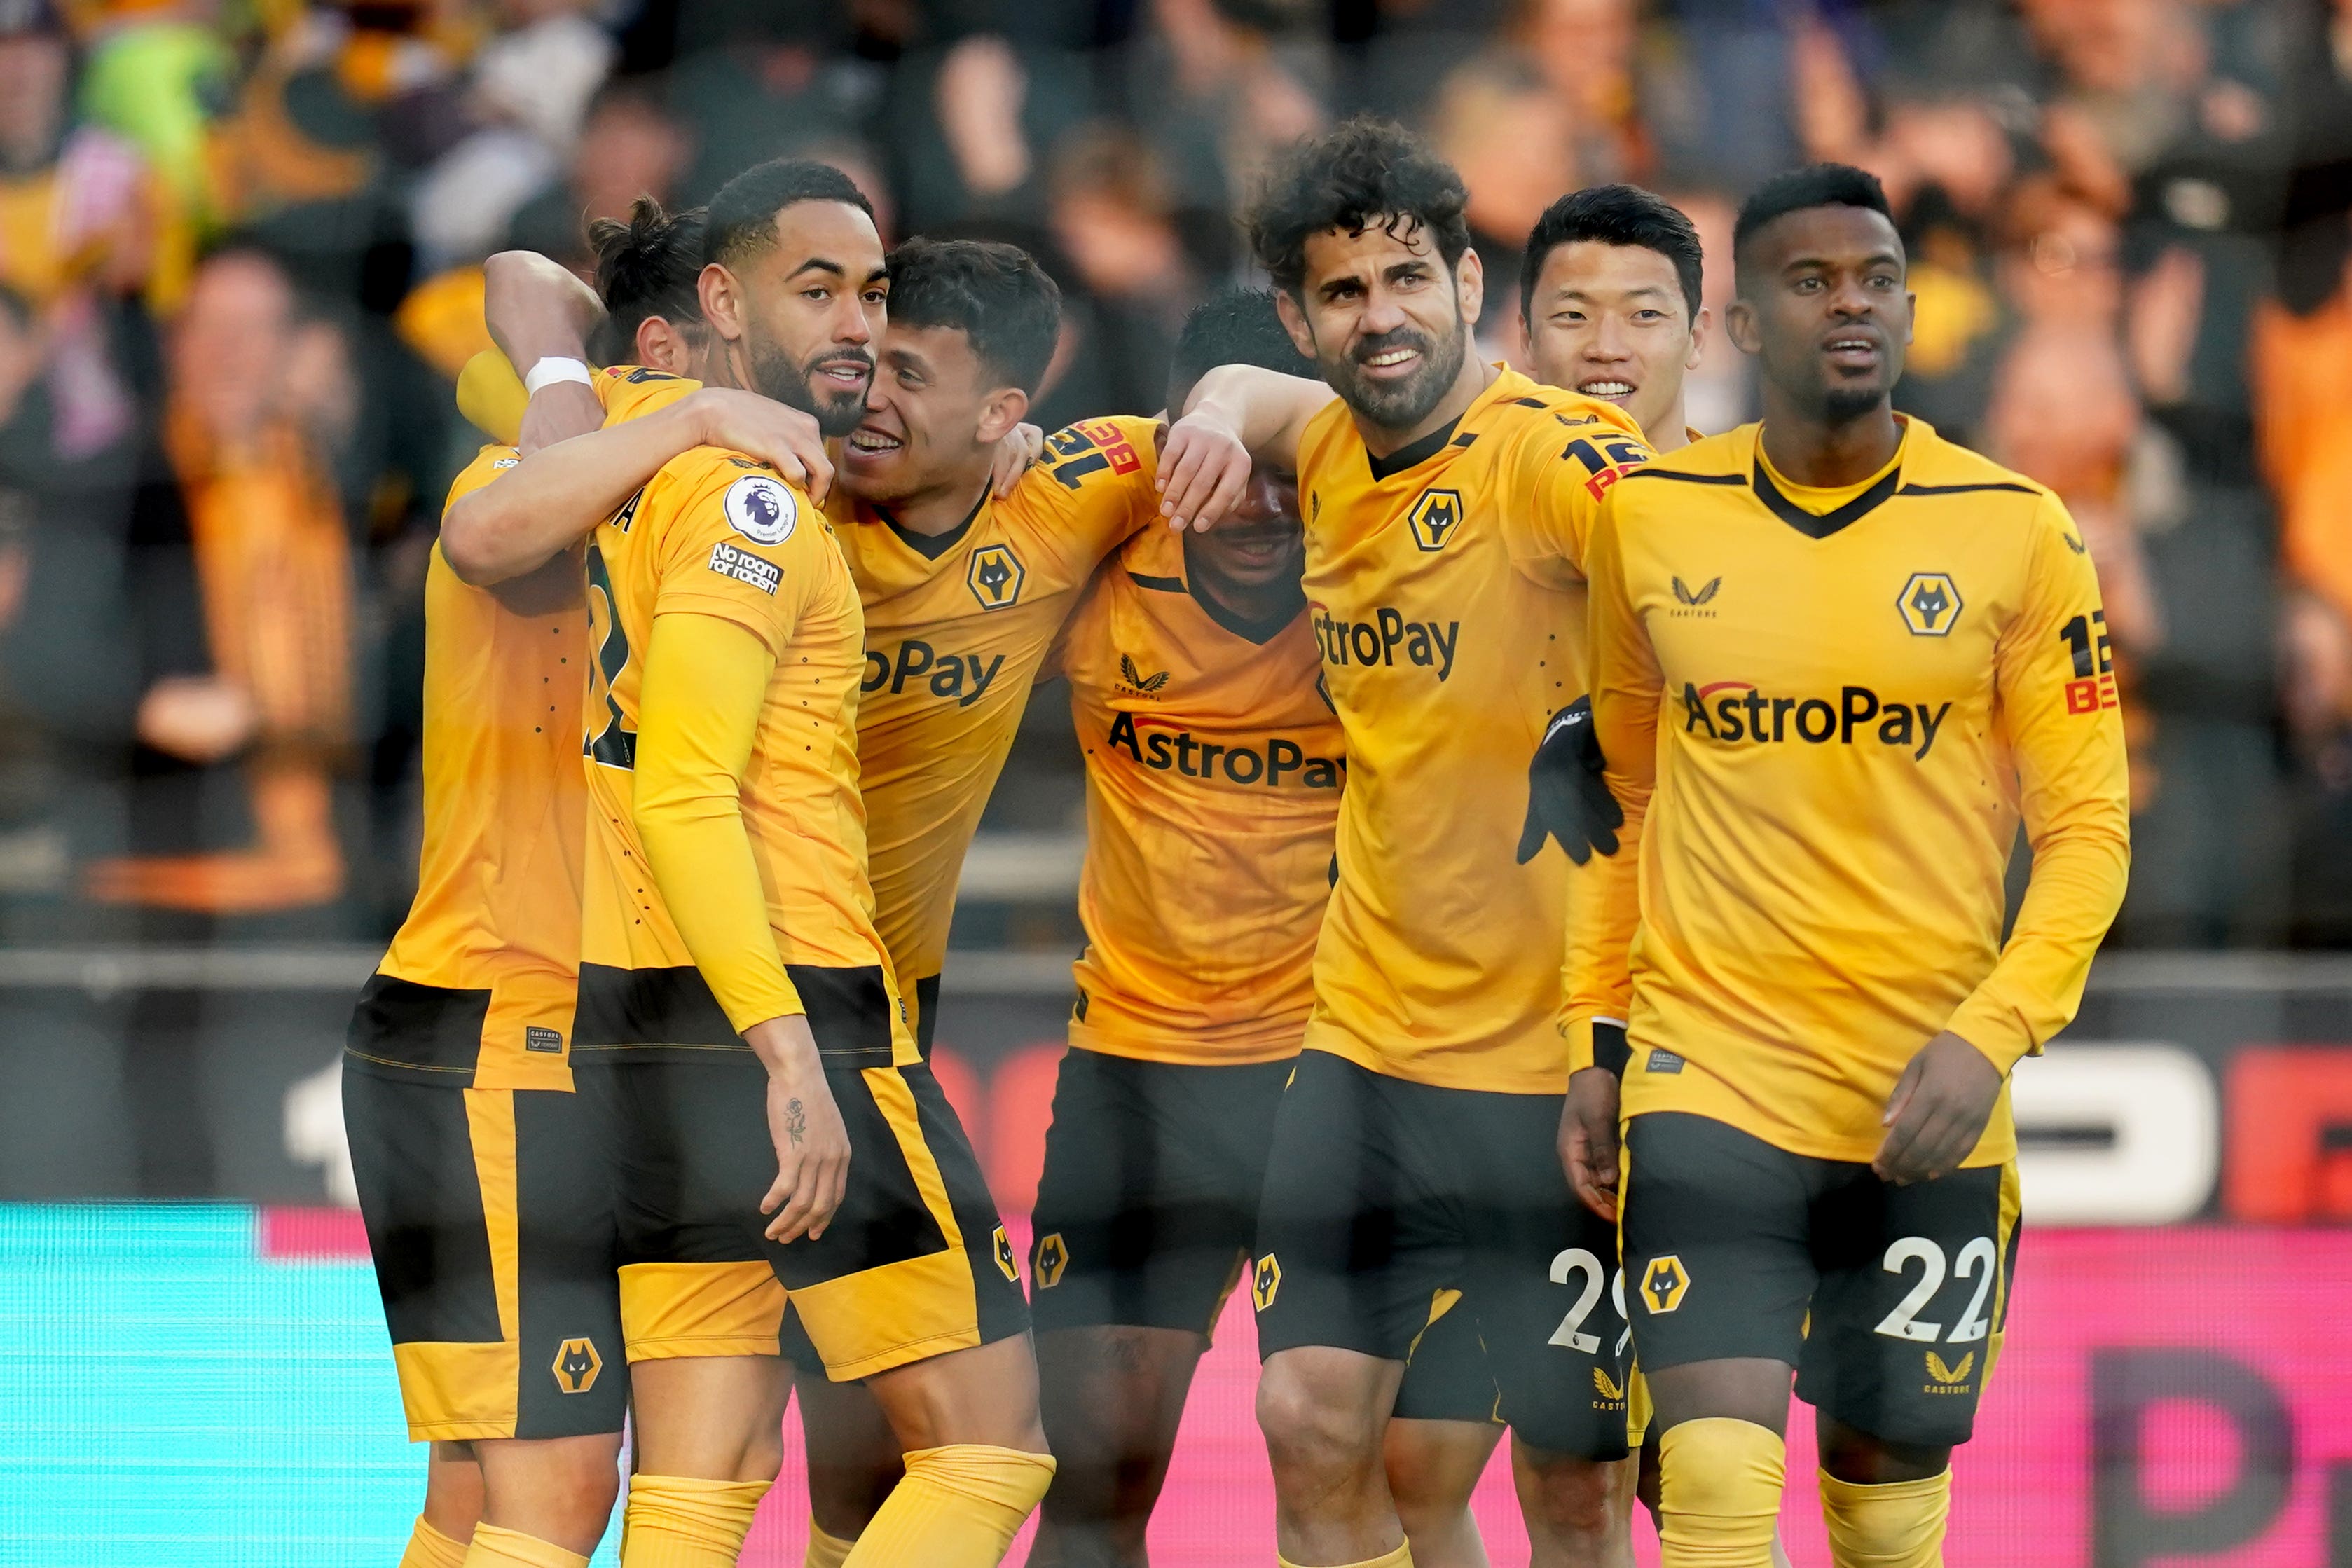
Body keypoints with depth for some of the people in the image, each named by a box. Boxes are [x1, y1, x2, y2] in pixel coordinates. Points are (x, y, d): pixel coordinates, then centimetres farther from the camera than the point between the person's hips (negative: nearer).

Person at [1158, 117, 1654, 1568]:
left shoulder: (1551, 455, -16)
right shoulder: (1333, 456, 7)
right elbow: (1243, 391, 30)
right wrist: (1219, 416, 4)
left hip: (1557, 1058, -7)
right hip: (1370, 1035, 7)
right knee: (1311, 1422, 3)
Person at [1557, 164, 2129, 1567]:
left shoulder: (2015, 532, -2)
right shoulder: (1651, 518, 3)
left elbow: (2087, 826, -1)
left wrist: (1990, 1036, -14)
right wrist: (1590, 1039, 11)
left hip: (1928, 1097, 0)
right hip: (1707, 1072, 0)